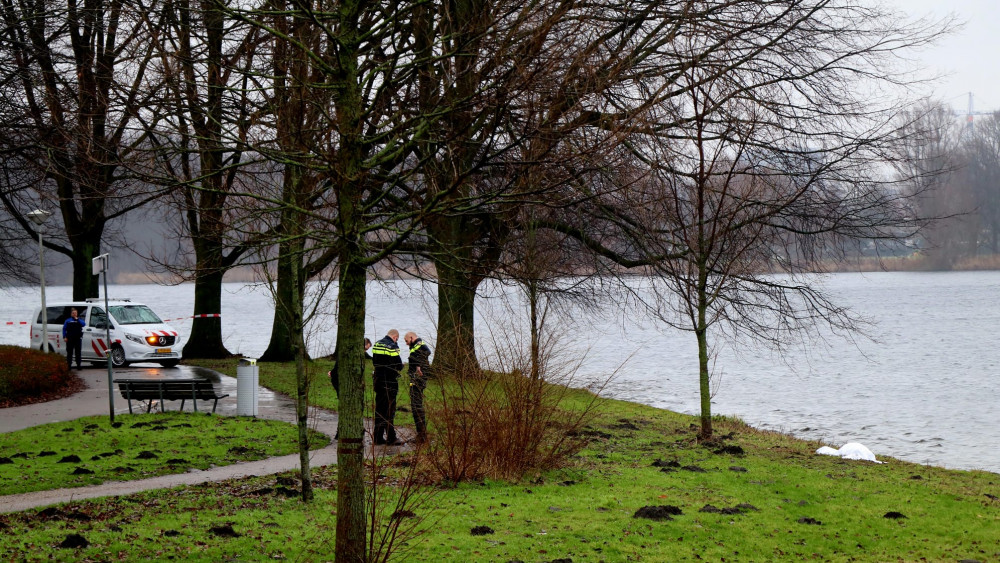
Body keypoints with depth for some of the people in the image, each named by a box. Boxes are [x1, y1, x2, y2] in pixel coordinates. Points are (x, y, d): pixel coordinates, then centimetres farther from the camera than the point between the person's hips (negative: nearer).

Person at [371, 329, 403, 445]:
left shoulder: (376, 345, 10)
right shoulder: (392, 346, -15)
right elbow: (398, 365, -15)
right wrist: (400, 368, 6)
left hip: (378, 381, 7)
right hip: (390, 382, -7)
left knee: (379, 409, 13)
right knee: (389, 410, -4)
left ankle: (378, 437, 16)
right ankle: (391, 439, -2)